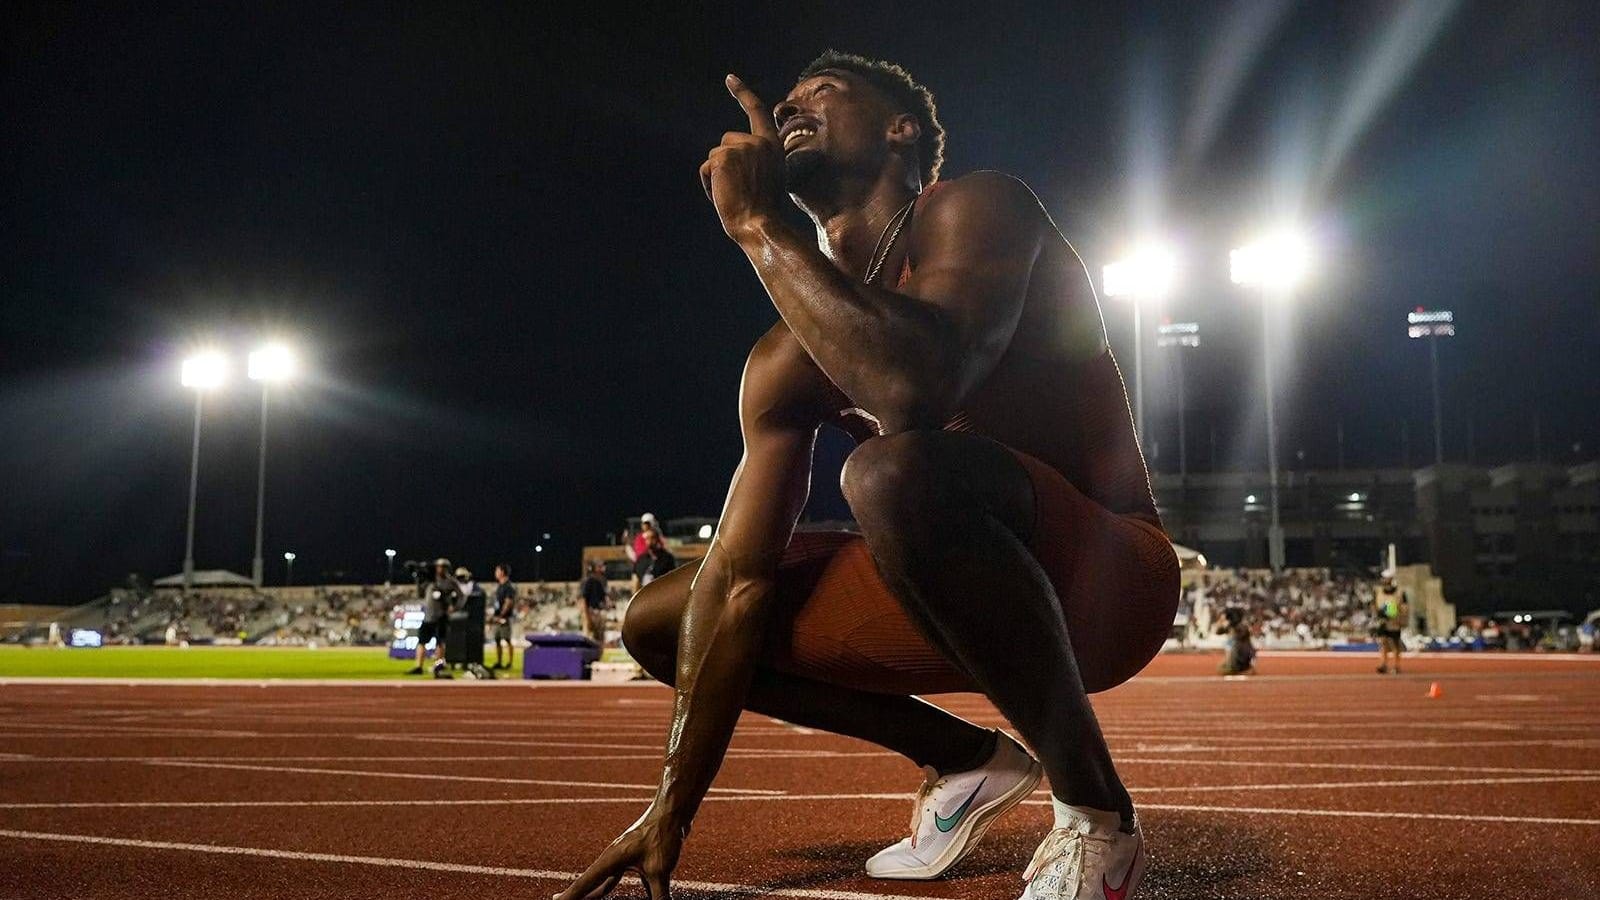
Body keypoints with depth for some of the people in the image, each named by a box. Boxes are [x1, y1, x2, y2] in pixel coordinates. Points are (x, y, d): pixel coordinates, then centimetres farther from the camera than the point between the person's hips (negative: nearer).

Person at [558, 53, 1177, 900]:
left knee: (896, 472, -38)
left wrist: (756, 225, -24)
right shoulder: (787, 359, 3)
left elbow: (915, 383, -37)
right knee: (658, 620, 7)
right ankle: (970, 761, 16)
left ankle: (1095, 813, -17)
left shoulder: (974, 207, -15)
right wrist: (672, 809, -6)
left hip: (1110, 575, -7)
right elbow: (738, 577, -1)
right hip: (978, 592, 7)